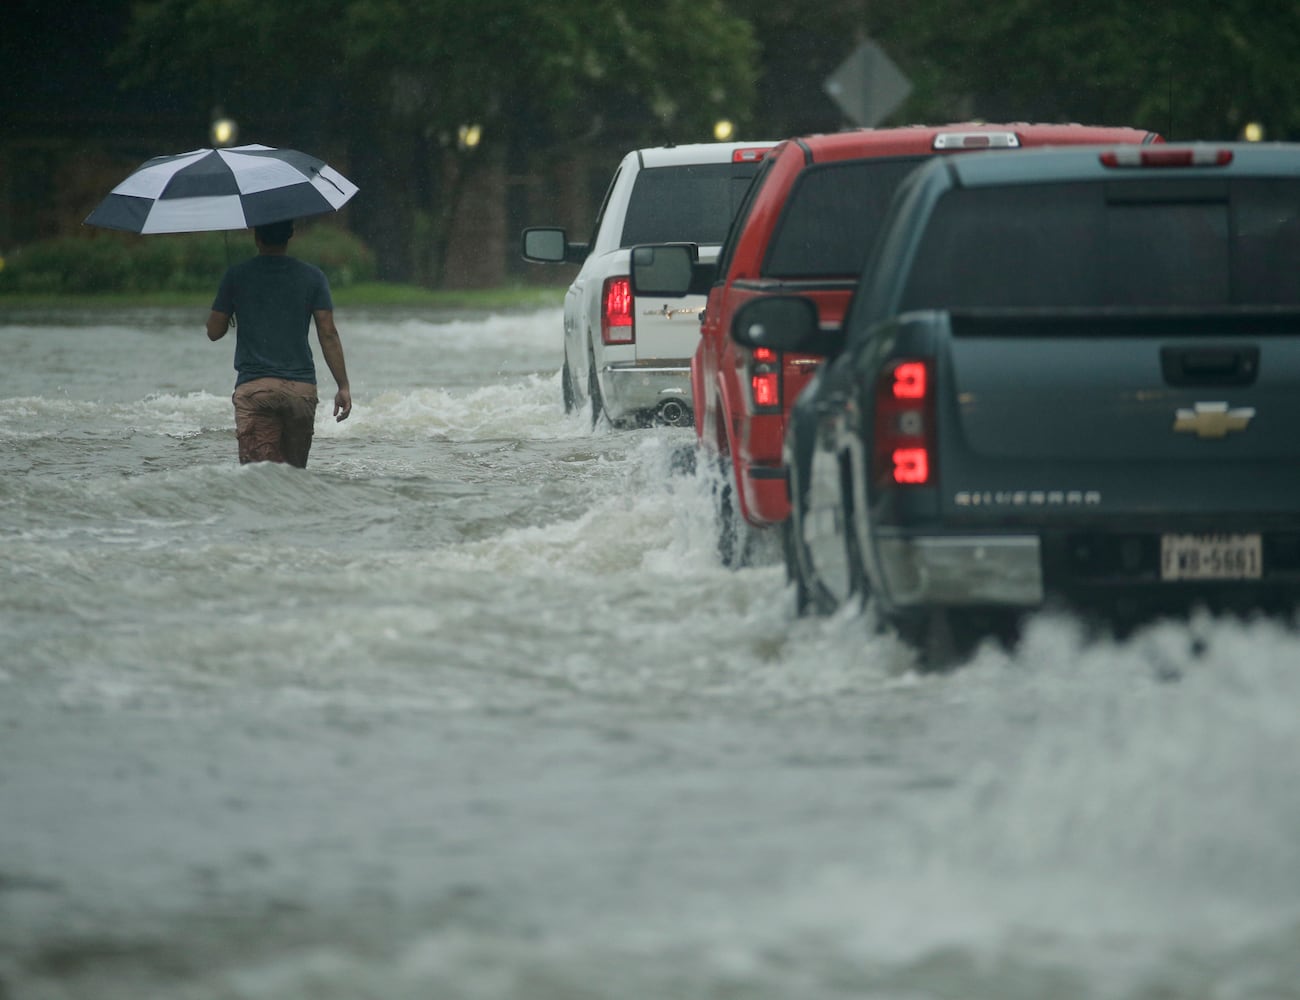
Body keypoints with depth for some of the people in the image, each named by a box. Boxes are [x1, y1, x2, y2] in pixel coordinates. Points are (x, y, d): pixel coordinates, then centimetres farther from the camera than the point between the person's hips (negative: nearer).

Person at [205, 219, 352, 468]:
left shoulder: (236, 276, 2)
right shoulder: (312, 277, 4)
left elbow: (214, 331, 7)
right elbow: (328, 335, 0)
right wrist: (343, 386, 3)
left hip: (254, 388, -2)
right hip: (301, 389, 2)